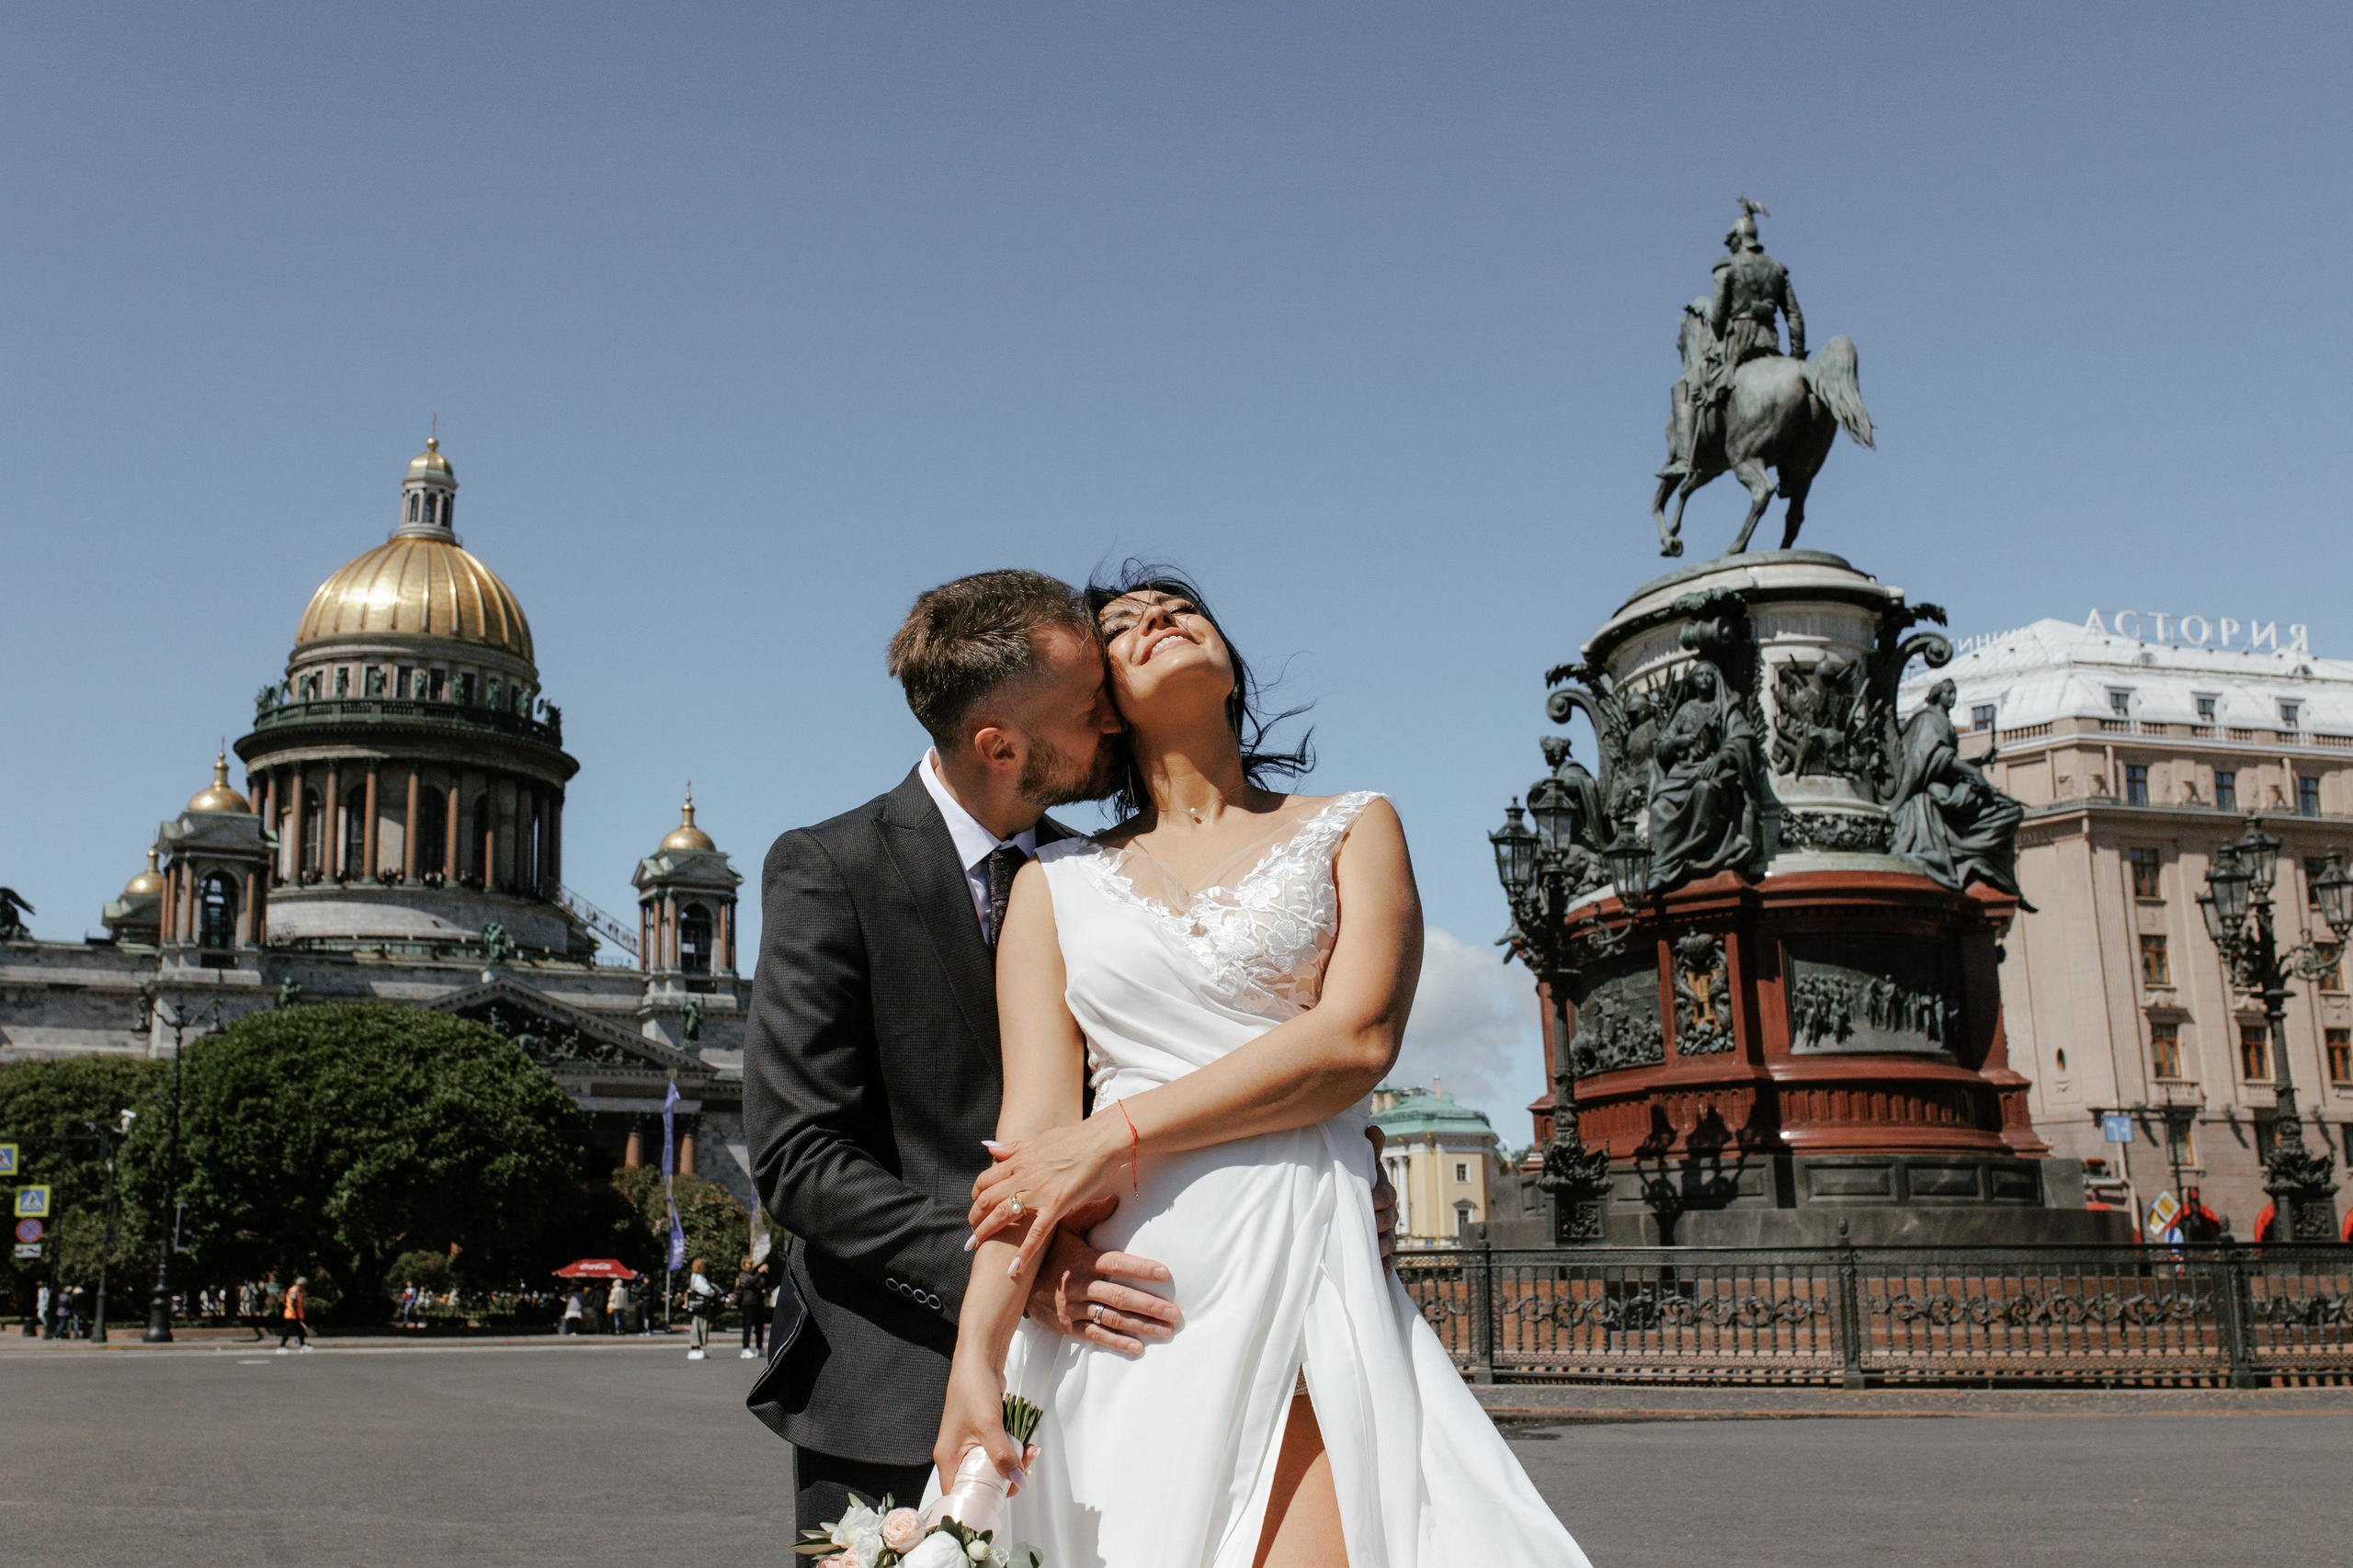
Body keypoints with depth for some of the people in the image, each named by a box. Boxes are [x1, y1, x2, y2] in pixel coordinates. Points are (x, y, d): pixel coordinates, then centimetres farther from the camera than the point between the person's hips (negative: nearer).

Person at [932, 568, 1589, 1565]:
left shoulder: (1351, 830, 11)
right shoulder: (1054, 883, 14)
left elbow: (1356, 1040, -4)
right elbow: (1035, 1119, 2)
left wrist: (1119, 1136, -10)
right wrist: (976, 1354, -10)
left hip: (1295, 1272, -1)